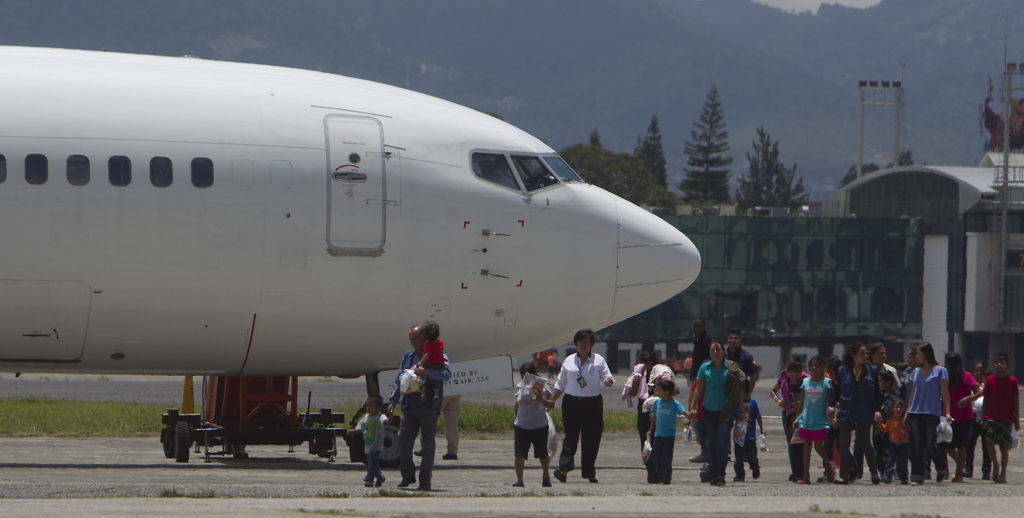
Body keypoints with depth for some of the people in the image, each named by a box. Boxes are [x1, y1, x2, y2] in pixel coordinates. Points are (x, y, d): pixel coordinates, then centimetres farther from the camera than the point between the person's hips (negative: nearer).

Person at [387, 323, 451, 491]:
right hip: (409, 406, 4)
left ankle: (425, 481, 5)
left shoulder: (438, 356, 2)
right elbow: (399, 380, 22)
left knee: (427, 443, -2)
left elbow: (446, 374, -17)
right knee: (403, 438, -5)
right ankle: (408, 475, 10)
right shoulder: (408, 356, 17)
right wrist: (393, 401, 15)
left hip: (428, 406, -4)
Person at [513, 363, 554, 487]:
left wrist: (540, 398, -27)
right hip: (521, 426, 2)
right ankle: (519, 479, -11)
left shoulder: (542, 386, -5)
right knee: (519, 454, -11)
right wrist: (515, 418, 20)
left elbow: (551, 405, -11)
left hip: (540, 427, -2)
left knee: (542, 454, 11)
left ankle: (546, 477, 33)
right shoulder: (520, 387, 7)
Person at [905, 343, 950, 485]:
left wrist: (947, 412, -10)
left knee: (930, 446, -3)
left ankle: (942, 468, 23)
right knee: (916, 447, -2)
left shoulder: (939, 371, 0)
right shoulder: (916, 372, 15)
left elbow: (945, 393, -2)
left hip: (932, 413, -5)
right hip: (915, 414, 5)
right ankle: (917, 477, 0)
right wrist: (907, 411, 14)